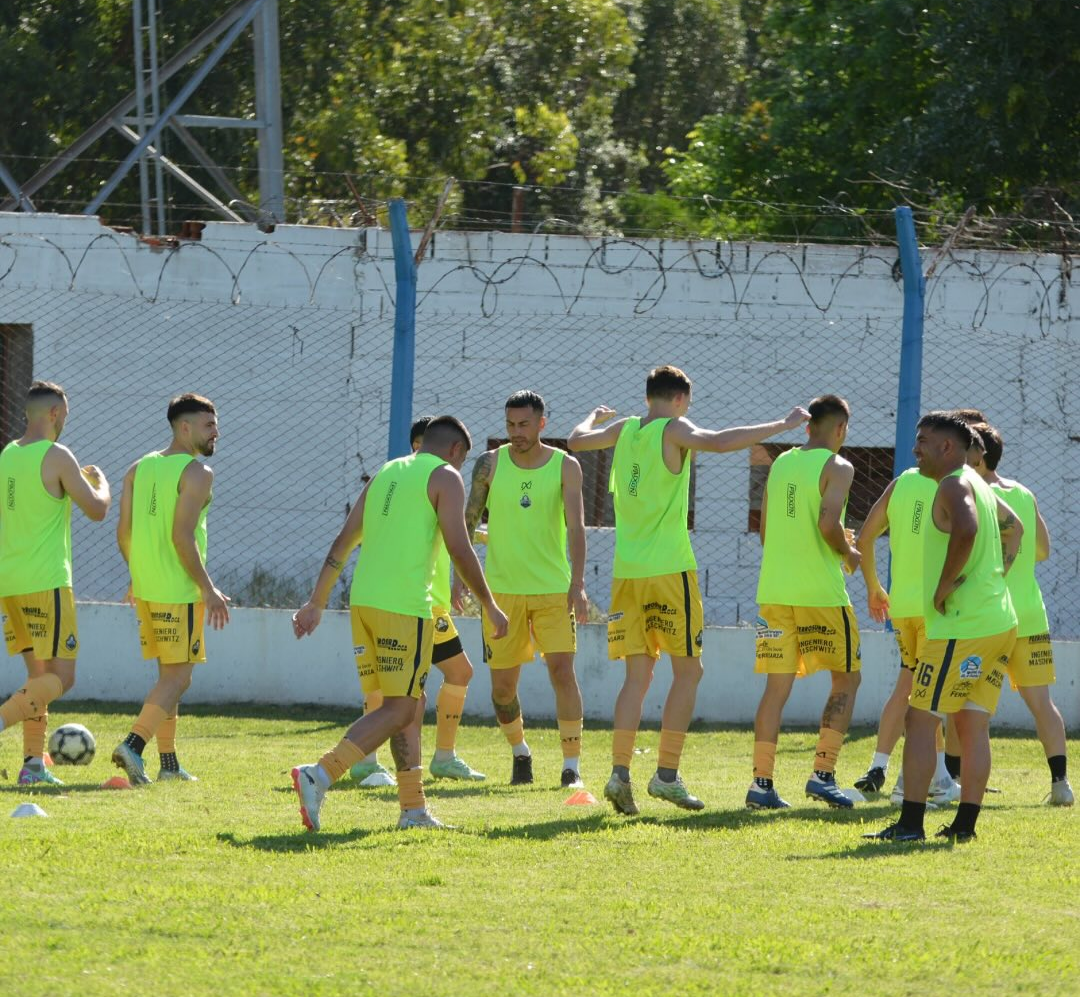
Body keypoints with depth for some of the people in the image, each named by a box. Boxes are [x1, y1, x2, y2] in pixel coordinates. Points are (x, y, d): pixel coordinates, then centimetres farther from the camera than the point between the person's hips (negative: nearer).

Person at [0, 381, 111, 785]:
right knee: (60, 677, -6)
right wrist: (100, 482, 12)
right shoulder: (57, 457, -11)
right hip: (46, 582, -8)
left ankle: (33, 762, 7)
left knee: (39, 674, 14)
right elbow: (96, 510, -10)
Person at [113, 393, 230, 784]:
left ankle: (168, 762, 18)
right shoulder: (196, 473, -12)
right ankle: (133, 744, -19)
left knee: (169, 675, 17)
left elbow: (123, 532, 10)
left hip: (146, 588, 8)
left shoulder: (139, 469, 11)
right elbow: (182, 537, -20)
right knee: (177, 677, -4)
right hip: (180, 590, -8)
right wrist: (208, 589, -16)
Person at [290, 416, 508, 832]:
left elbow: (343, 543, 19)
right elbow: (460, 550, -6)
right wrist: (491, 606, 3)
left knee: (410, 706, 14)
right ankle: (319, 775, -21)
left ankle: (414, 809, 13)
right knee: (399, 710, -6)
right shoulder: (445, 478, 1)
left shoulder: (386, 474, 21)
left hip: (363, 599, 8)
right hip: (404, 606, -8)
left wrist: (317, 603, 21)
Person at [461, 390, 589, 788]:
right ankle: (520, 752, 30)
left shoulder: (565, 467, -4)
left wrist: (577, 584, -23)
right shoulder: (491, 464, 0)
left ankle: (572, 766, -7)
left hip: (553, 589, -2)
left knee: (562, 670, -14)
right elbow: (469, 521, 6)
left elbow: (575, 526, -12)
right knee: (502, 685, 4)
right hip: (501, 588, 2)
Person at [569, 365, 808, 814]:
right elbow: (719, 442, -25)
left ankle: (620, 773, -6)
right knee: (687, 671, 4)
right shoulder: (674, 430, -7)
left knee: (637, 674, 7)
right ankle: (666, 775, 0)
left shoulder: (625, 429, 9)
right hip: (669, 571, -6)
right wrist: (783, 424, -17)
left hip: (627, 574, 6)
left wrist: (596, 417, 46)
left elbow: (577, 440, 25)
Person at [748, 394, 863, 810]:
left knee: (777, 685, 6)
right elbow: (828, 523, -20)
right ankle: (823, 774, -1)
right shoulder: (836, 467, -6)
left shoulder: (781, 464, 13)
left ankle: (762, 783, 0)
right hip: (820, 591, -6)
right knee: (846, 680, 8)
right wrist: (848, 553, 0)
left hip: (774, 589, 6)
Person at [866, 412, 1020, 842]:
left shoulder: (953, 487, -12)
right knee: (973, 725, 10)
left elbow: (966, 531, -32)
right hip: (999, 622, 9)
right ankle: (965, 823, 10)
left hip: (961, 627, -9)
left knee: (920, 721, -6)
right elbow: (1014, 527, 35)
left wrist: (946, 583, -22)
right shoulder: (979, 486, 18)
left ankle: (910, 823, -8)